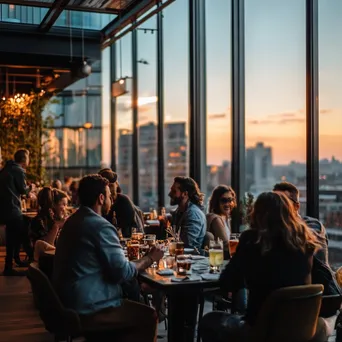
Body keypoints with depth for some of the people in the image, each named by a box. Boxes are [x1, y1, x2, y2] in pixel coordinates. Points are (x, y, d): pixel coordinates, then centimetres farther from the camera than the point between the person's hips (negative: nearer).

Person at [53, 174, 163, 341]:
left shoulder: (72, 221, 9)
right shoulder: (101, 226, -19)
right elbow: (122, 272, -17)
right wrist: (150, 259, -3)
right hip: (88, 310, -9)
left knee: (131, 306, 24)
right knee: (148, 316, 6)